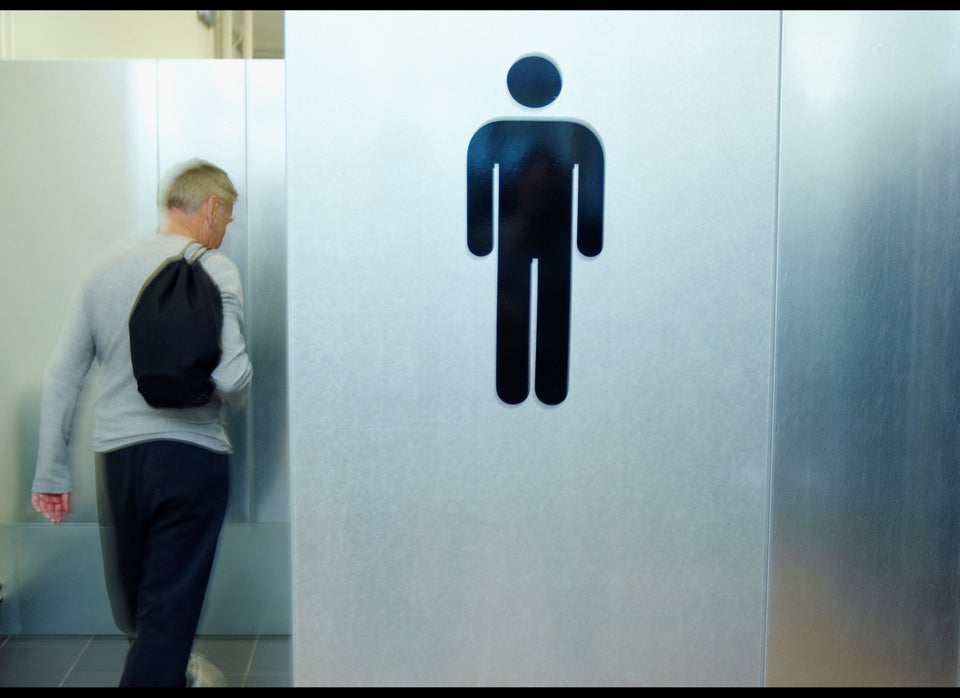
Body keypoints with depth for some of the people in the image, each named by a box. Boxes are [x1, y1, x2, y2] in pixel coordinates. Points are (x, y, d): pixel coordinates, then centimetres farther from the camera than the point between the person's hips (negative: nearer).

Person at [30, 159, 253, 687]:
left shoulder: (105, 265, 7)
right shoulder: (213, 269, -9)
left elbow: (60, 377, 6)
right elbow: (231, 376, -20)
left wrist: (51, 473, 11)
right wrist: (227, 406, 4)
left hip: (114, 455, 6)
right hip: (191, 454, -6)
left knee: (135, 598, 25)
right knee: (169, 607, 3)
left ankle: (166, 667, 50)